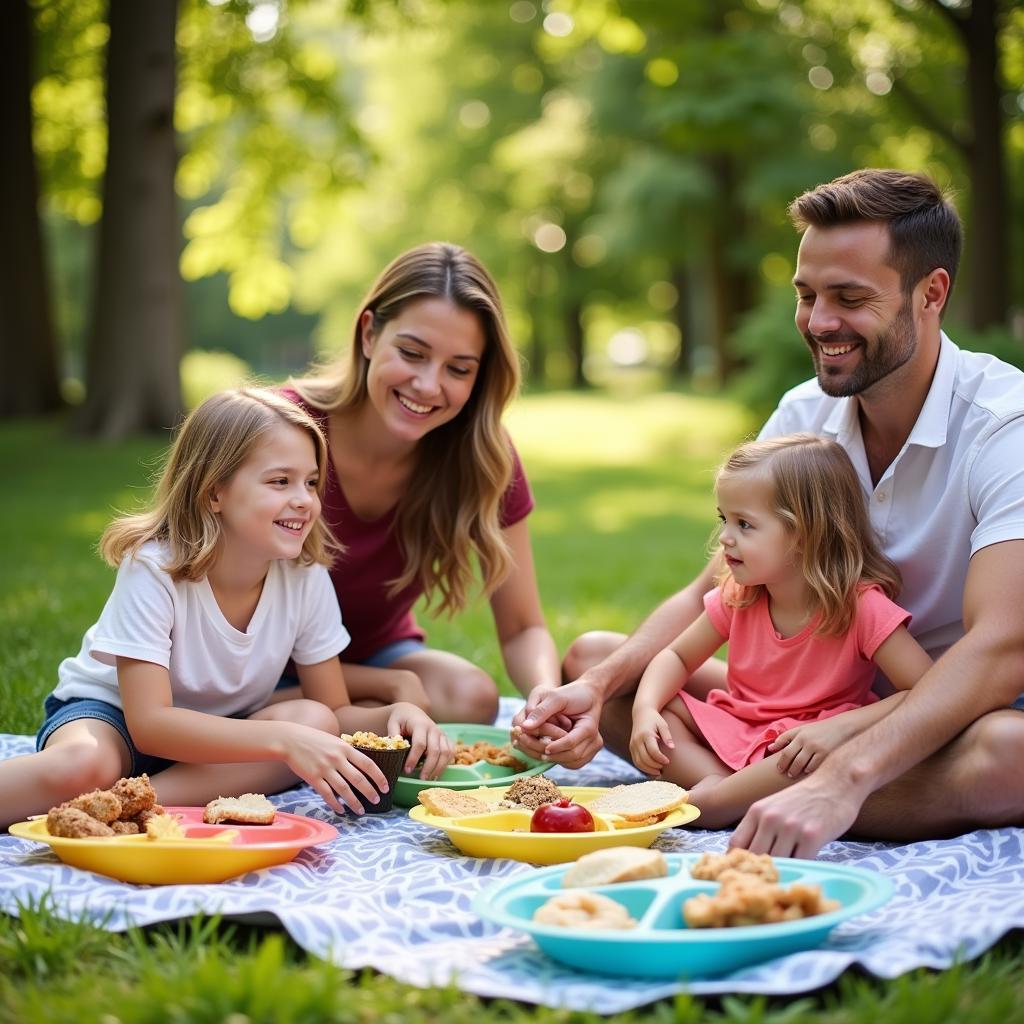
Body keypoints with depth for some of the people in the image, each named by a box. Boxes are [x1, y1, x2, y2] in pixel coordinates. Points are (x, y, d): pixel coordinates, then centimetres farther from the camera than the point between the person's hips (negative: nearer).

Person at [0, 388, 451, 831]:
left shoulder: (305, 576, -12)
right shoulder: (152, 569, -24)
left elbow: (335, 713, -4)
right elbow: (149, 722, -30)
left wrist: (395, 714, -29)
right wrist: (285, 739, -42)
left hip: (221, 730, 6)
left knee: (315, 722, -29)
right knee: (83, 766, -42)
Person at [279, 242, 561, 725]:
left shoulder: (482, 455, -15)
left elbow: (522, 630, -11)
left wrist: (549, 696, -35)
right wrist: (392, 684, -30)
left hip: (377, 651, 4)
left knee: (472, 697, -27)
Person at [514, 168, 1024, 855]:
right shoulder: (803, 416, 1)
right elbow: (712, 594, 2)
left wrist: (842, 781, -46)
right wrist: (598, 686, -18)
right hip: (828, 708, 6)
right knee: (591, 656, -6)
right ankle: (766, 801, -26)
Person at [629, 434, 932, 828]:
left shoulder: (863, 607, -17)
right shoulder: (737, 597, -2)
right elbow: (676, 657, 10)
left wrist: (841, 726, -34)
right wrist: (645, 710, -11)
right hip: (734, 733, 5)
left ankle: (709, 801, -27)